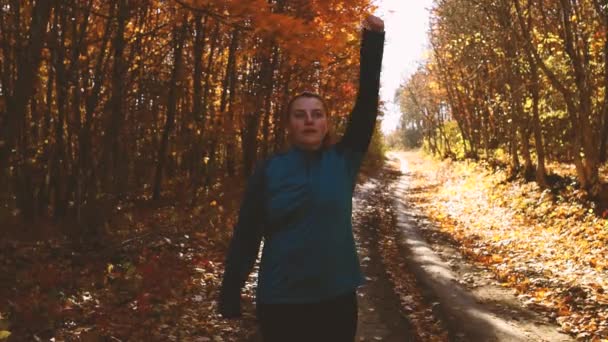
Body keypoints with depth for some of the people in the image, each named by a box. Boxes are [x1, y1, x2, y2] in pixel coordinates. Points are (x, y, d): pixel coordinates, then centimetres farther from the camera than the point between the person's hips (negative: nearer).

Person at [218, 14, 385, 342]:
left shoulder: (343, 160, 1)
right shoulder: (268, 170, -2)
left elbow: (366, 100, -3)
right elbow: (245, 235, -1)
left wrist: (373, 39, -6)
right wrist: (229, 296, -3)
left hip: (337, 299, 2)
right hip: (281, 303, -1)